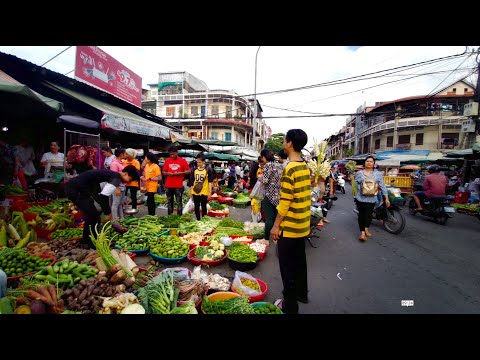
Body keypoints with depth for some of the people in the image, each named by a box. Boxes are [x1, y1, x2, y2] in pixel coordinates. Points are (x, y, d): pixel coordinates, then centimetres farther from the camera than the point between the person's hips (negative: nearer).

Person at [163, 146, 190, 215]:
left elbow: (188, 171, -1)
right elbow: (164, 172, 11)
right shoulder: (167, 161, 7)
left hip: (179, 186, -3)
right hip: (169, 186, 3)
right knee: (169, 202, 12)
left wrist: (180, 173, -16)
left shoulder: (182, 160, -1)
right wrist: (168, 173, -11)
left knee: (179, 203, 0)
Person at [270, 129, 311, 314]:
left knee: (288, 266, 6)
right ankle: (301, 293, 39)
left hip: (289, 227, -8)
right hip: (303, 225, 9)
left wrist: (276, 225, -13)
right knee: (299, 261, 22)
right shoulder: (305, 167, 6)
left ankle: (290, 305, 20)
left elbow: (285, 201, -22)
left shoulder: (290, 168, -21)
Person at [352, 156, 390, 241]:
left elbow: (383, 186, 6)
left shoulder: (378, 174, 7)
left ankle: (366, 229, 24)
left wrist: (386, 198, 2)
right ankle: (362, 232, 4)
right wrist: (351, 177, -11)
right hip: (360, 198, 0)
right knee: (361, 214, 1)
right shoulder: (359, 173, 6)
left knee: (369, 214, 1)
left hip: (371, 199, 1)